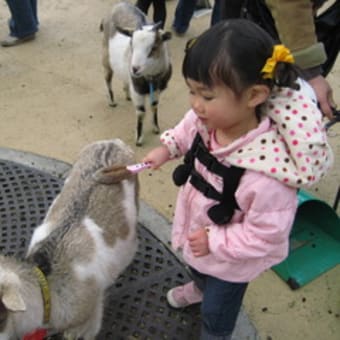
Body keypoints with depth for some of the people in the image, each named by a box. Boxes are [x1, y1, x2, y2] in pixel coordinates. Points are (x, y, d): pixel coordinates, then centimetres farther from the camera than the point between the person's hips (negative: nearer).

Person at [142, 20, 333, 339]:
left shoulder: (266, 175, -45)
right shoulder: (209, 119, -24)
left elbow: (266, 236, -31)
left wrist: (214, 241, -26)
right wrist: (166, 148, -11)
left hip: (230, 259, -7)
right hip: (198, 233, 7)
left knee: (216, 314, 21)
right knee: (196, 266, 40)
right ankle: (200, 287, 75)